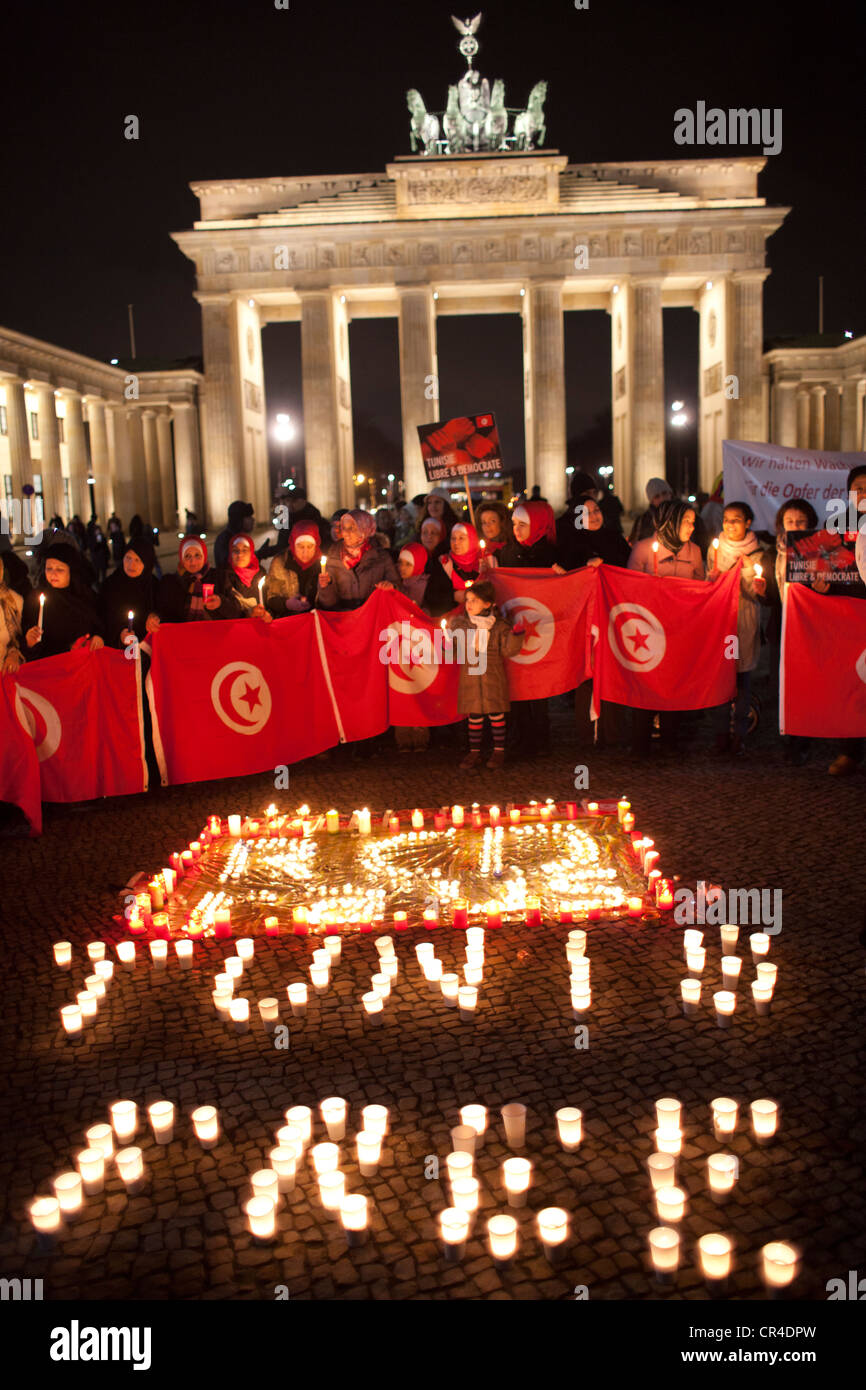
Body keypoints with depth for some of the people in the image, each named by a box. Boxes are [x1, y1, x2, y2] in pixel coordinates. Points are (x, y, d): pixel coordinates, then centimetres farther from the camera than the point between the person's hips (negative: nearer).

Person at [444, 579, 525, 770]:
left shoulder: (499, 625, -5)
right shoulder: (460, 624, 1)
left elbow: (508, 650, -5)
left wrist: (516, 635, -19)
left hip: (493, 677, -2)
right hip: (470, 678, 2)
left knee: (496, 712, 6)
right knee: (474, 715, 7)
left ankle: (499, 750, 19)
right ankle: (474, 751, 16)